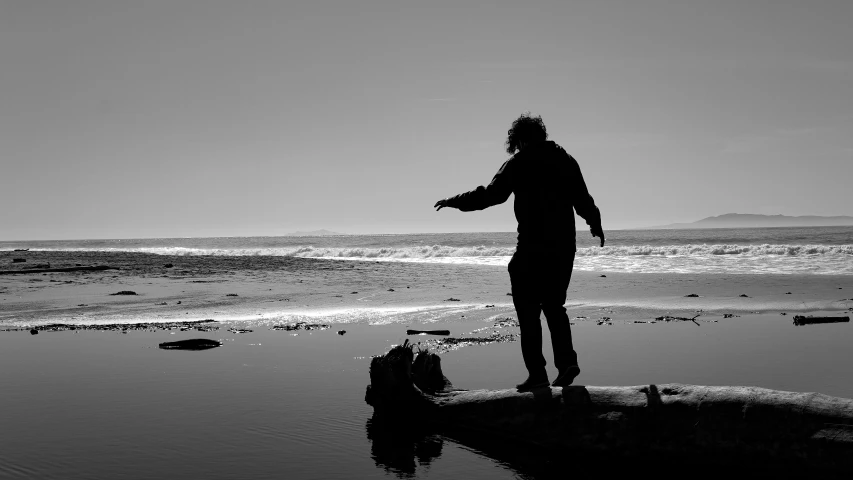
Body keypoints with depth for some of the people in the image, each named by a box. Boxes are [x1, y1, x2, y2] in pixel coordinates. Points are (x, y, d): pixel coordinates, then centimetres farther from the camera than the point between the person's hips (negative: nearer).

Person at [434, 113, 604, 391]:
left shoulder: (518, 164, -3)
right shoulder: (565, 160, 10)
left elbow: (492, 195, -8)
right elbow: (584, 200, 13)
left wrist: (455, 201, 4)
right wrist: (595, 224, 31)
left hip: (531, 248, -5)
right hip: (564, 247, 5)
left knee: (528, 311, 2)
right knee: (554, 307, 18)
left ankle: (537, 374, 0)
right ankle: (567, 361, 4)